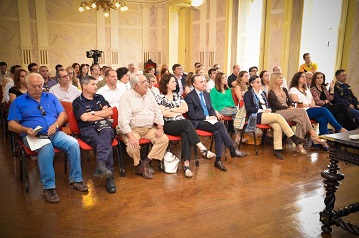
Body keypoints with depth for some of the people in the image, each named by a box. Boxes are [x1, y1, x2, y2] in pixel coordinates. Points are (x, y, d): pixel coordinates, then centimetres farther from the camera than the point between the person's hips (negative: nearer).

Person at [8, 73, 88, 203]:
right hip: (34, 136, -3)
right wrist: (26, 130, -17)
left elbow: (63, 114, 12)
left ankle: (76, 180, -10)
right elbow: (12, 124, 3)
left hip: (55, 134, 3)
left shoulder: (51, 97, 19)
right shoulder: (18, 102, 10)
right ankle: (48, 187, -26)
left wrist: (56, 125, -9)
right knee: (46, 148, -37)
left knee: (73, 143, -25)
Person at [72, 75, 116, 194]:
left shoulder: (99, 98, 25)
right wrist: (102, 115, 5)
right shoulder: (77, 102, 11)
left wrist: (93, 113, 3)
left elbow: (109, 112, 11)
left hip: (103, 126, 3)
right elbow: (84, 118, -6)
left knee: (105, 131, -38)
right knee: (106, 143, -35)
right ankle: (110, 176, -41)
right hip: (87, 129, -3)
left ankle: (100, 165, -51)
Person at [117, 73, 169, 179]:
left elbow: (157, 111, 11)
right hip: (133, 129, -5)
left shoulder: (149, 93, 10)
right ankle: (138, 164, 0)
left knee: (164, 139, -15)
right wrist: (131, 136, -28)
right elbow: (123, 120, -17)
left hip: (150, 128, 6)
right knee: (132, 146, -32)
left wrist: (160, 128, -1)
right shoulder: (126, 97, -9)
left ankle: (145, 163, -10)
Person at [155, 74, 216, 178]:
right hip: (168, 125, -4)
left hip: (181, 124, 4)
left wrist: (171, 109, -3)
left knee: (185, 133, -32)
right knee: (187, 123, -33)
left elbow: (186, 108, 5)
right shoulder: (159, 97, 3)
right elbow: (164, 113, -10)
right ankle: (203, 149, -35)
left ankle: (186, 164, -41)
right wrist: (178, 112, -1)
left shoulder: (177, 95, 19)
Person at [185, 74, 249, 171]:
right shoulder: (189, 97, -4)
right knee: (220, 125, -29)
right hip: (198, 123, -6)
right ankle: (233, 150, -21)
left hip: (209, 120, 6)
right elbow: (191, 115, -10)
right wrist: (207, 117, -14)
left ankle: (218, 160, -24)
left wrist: (214, 117, -1)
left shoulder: (206, 94, 17)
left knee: (218, 132, -27)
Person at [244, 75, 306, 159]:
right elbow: (248, 108, -9)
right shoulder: (248, 94, 3)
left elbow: (268, 105, 23)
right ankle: (294, 138, -22)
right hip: (256, 116, -6)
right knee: (278, 116, -26)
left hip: (265, 114, 6)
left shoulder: (262, 93, 24)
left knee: (277, 126, -26)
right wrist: (262, 110, -14)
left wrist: (269, 110, -1)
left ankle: (277, 149, -25)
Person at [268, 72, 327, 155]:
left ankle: (299, 145, -32)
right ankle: (313, 134, -25)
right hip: (278, 113, -6)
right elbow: (278, 106, -8)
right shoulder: (271, 93, 0)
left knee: (300, 118, -29)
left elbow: (289, 102, 16)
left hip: (288, 111, 6)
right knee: (302, 111, -26)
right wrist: (289, 108, -14)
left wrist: (291, 107, -5)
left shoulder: (284, 90, 23)